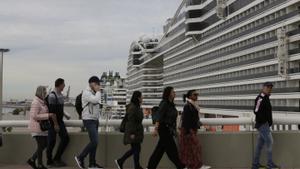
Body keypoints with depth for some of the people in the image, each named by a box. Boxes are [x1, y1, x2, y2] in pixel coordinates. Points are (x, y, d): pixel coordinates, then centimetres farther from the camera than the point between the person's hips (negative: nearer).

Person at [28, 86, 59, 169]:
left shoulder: (42, 102, 12)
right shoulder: (36, 103, -17)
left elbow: (44, 112, 18)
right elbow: (34, 116, -24)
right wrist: (48, 115, -23)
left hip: (42, 127, 9)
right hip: (37, 127, -9)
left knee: (45, 145, 13)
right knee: (41, 146, -1)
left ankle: (32, 160, 23)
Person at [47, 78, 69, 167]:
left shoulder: (61, 95, 10)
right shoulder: (52, 96, -18)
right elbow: (52, 111, -21)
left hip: (60, 121, 8)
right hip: (52, 122, -8)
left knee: (65, 138, 4)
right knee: (52, 141, 1)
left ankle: (57, 158, 15)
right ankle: (49, 161, 14)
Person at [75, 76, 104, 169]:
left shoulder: (94, 93, 15)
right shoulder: (86, 92, -12)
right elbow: (95, 100, -28)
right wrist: (98, 91, -13)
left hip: (95, 120, 9)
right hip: (89, 120, -9)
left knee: (94, 142, 9)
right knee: (94, 142, -14)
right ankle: (80, 157, 1)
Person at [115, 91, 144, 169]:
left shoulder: (137, 107, 14)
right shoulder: (132, 107, -18)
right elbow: (131, 121, -21)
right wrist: (132, 133, -23)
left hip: (137, 131, 10)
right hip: (133, 132, -10)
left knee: (134, 149, 14)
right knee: (136, 149, -2)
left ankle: (120, 161, 19)